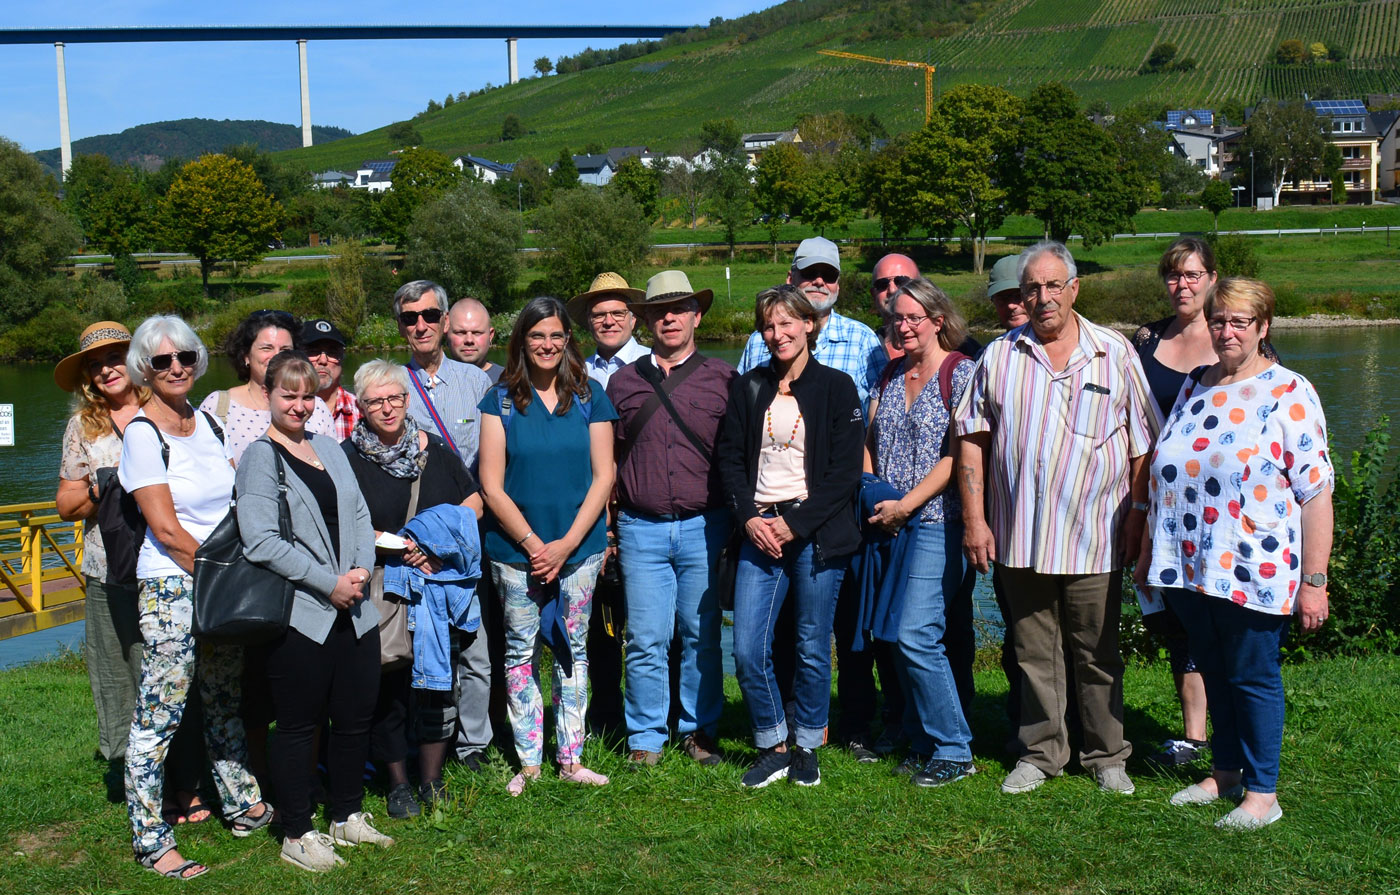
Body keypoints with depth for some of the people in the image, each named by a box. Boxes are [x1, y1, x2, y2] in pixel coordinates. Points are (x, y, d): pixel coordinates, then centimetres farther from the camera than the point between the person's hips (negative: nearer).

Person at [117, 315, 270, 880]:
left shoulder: (206, 421, 11)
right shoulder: (142, 433, -10)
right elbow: (166, 527, -14)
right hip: (171, 586, -7)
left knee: (226, 702, 18)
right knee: (160, 716, -3)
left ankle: (243, 807, 30)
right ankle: (150, 841, 5)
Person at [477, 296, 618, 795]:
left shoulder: (589, 397, 4)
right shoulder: (501, 400, 0)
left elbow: (603, 477, 0)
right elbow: (492, 485, -3)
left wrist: (566, 544, -9)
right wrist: (533, 544, -11)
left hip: (579, 547, 1)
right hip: (515, 550, -1)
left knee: (572, 650, 8)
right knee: (521, 651, 4)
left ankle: (570, 758, 17)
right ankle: (528, 763, 14)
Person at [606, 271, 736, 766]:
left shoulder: (722, 378, 6)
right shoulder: (623, 381, 11)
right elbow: (608, 460, 13)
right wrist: (607, 525, 8)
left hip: (704, 525, -1)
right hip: (641, 529, 1)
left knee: (702, 634, 6)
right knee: (645, 639, 1)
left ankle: (700, 730, 20)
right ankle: (646, 737, 13)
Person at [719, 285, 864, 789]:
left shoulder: (836, 387, 0)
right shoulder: (748, 388, 11)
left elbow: (846, 472, -4)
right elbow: (729, 458, 11)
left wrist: (796, 524, -11)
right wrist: (749, 517, -5)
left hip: (815, 533, -3)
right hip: (760, 531, 3)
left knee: (813, 649, 5)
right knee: (747, 651, -3)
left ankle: (806, 747, 23)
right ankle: (772, 748, 15)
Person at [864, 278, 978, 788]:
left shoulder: (961, 373, -5)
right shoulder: (891, 374, 15)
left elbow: (959, 456, -12)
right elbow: (871, 441, 17)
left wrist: (905, 505, -14)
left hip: (938, 523, -7)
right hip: (891, 524, 7)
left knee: (915, 636, -13)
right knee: (899, 637, 8)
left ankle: (953, 751, 0)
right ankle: (922, 742, 19)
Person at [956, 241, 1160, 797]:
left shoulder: (1115, 354, 3)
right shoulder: (999, 356, 6)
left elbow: (1143, 442, 6)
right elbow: (972, 439, 6)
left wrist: (1138, 510, -1)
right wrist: (974, 519, 0)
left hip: (1093, 539, -1)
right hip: (1020, 536, 2)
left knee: (1097, 653, 7)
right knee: (1034, 652, 10)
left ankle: (1106, 756, 21)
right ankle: (1040, 752, 22)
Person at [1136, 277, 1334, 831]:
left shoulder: (1289, 395, -8)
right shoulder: (1193, 388, 11)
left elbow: (1316, 493, -11)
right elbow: (1163, 474, 18)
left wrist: (1314, 582, -14)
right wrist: (1149, 550, 17)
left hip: (1255, 572, -6)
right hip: (1189, 567, 6)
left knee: (1253, 676, 4)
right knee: (1212, 671, 16)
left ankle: (1262, 793, 16)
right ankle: (1224, 773, 31)